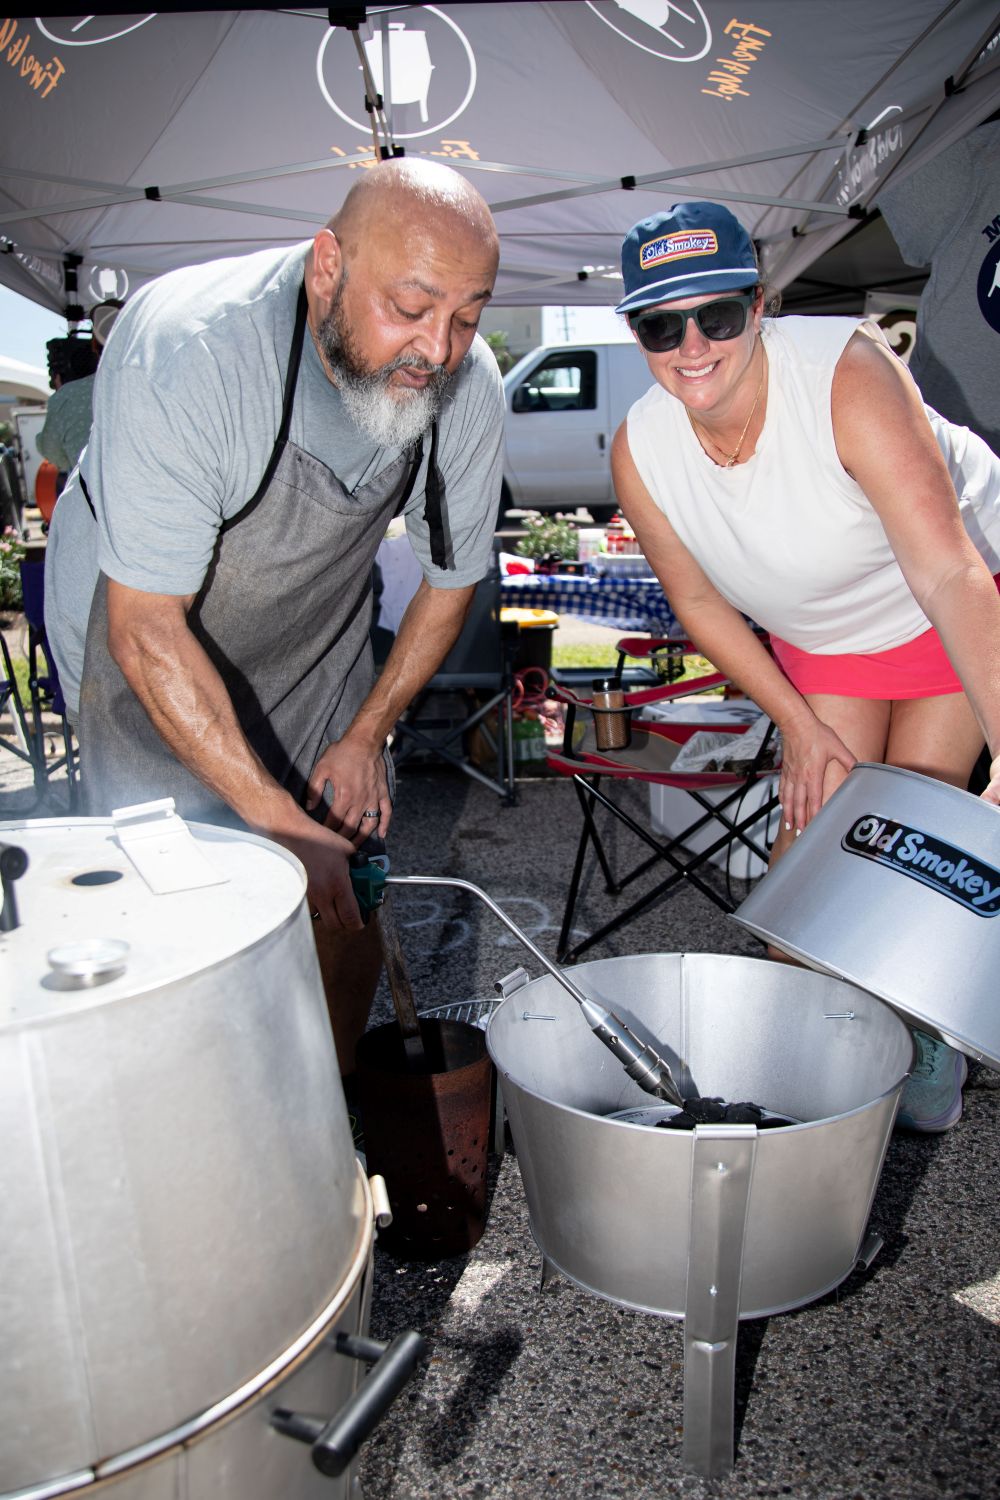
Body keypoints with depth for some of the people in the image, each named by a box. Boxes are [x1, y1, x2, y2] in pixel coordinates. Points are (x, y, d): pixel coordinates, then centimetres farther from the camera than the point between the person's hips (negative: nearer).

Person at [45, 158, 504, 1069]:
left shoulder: (468, 387, -18)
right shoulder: (185, 353, -34)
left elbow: (452, 578, -2)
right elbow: (148, 632, -31)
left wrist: (367, 735, -2)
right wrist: (276, 821, -31)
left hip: (315, 641, 4)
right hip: (145, 632, -3)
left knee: (347, 910, 4)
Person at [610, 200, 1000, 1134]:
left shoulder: (846, 375, -35)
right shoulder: (640, 452, -22)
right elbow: (700, 602, -7)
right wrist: (799, 723, -9)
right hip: (818, 636, 4)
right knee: (817, 816, -1)